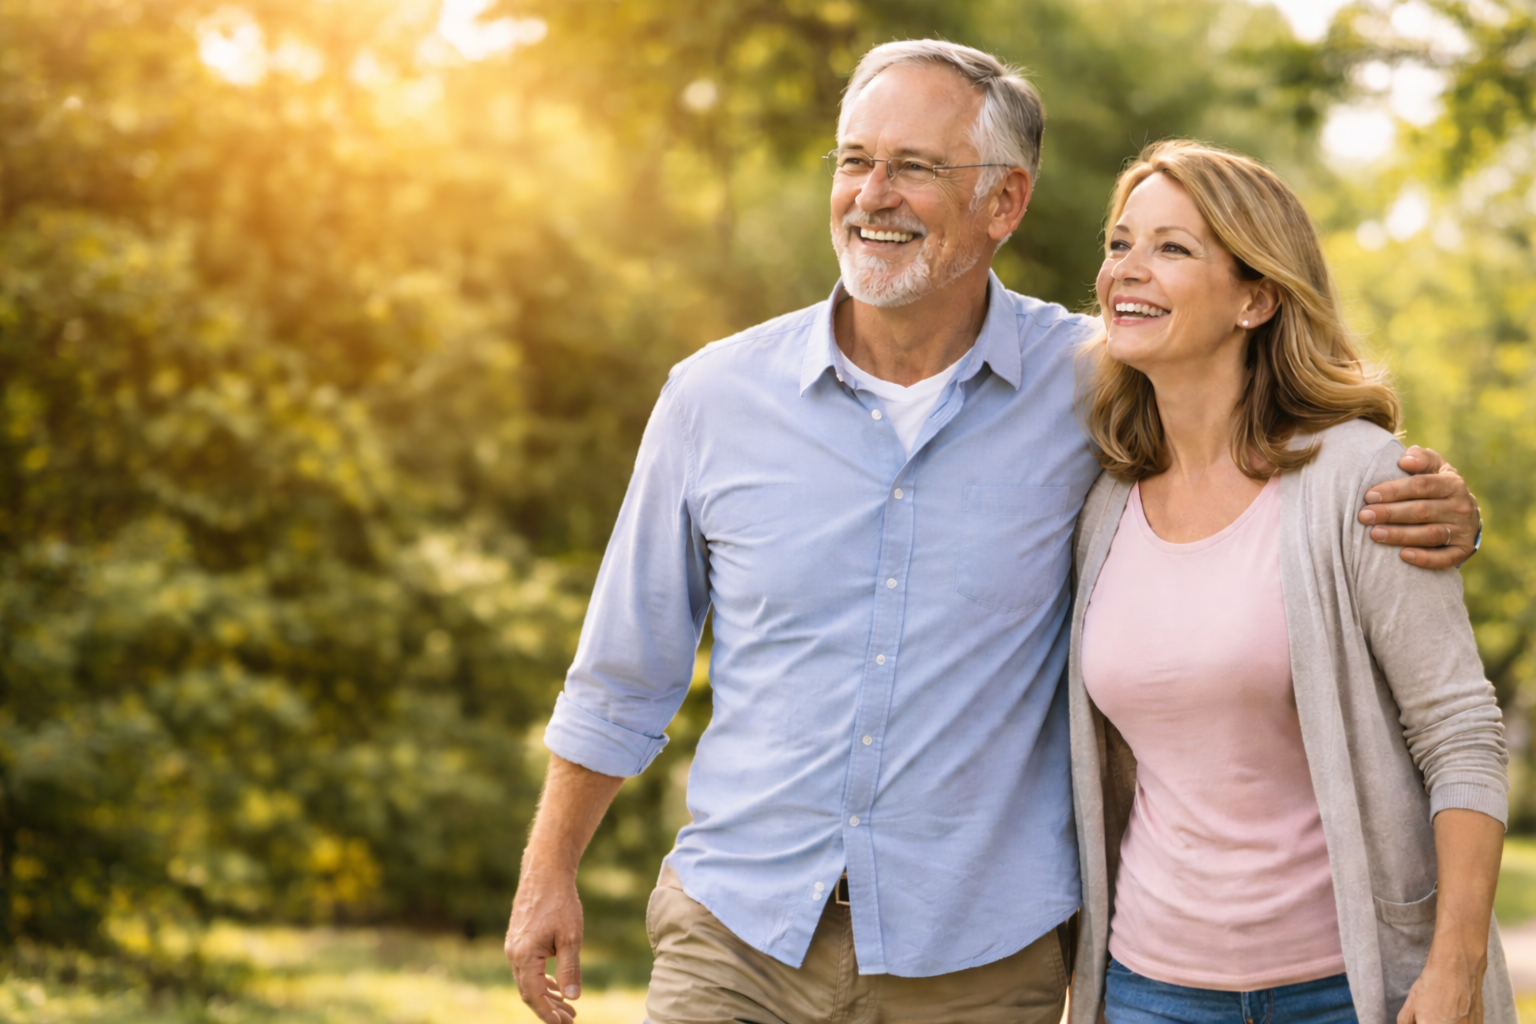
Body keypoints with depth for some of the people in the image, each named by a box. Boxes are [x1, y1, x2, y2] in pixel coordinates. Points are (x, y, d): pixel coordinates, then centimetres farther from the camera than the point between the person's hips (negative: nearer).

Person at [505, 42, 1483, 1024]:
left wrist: (1429, 506, -12)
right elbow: (625, 670, 10)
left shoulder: (1091, 387, -5)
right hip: (738, 934, 1)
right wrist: (548, 873, 13)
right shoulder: (714, 398, -1)